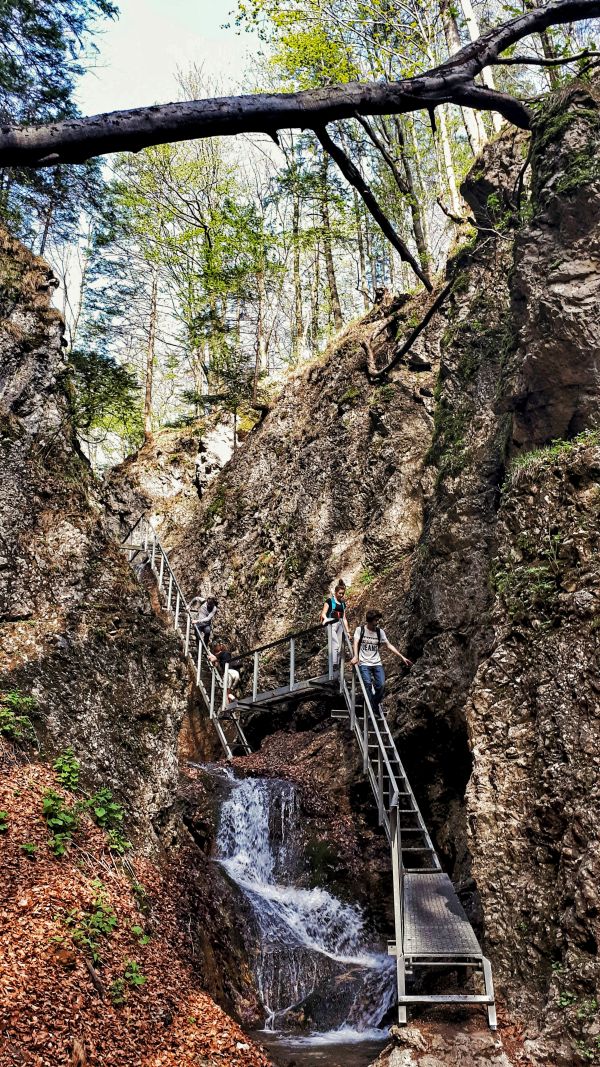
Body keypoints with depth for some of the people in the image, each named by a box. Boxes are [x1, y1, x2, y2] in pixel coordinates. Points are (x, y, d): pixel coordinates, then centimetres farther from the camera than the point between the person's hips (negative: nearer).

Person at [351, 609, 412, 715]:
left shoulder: (380, 632, 6)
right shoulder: (360, 629, -1)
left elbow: (389, 645, 7)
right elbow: (356, 643, -12)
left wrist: (402, 657, 1)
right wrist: (356, 656, -29)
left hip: (377, 663, 3)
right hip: (364, 663, -3)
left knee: (381, 684, -13)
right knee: (368, 684, -19)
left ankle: (375, 706, 9)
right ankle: (373, 710, -11)